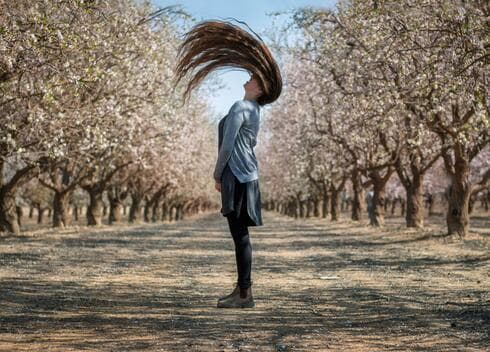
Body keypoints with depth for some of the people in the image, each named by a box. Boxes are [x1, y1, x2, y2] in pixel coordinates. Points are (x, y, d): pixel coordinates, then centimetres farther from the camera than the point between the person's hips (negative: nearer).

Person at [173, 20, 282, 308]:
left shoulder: (240, 107, -11)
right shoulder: (254, 110, 17)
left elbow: (228, 144, -16)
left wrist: (217, 174, -6)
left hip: (237, 176, -10)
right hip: (246, 175, 10)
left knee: (240, 234, -9)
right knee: (240, 234, 13)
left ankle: (245, 294, -8)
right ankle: (241, 289, 20)